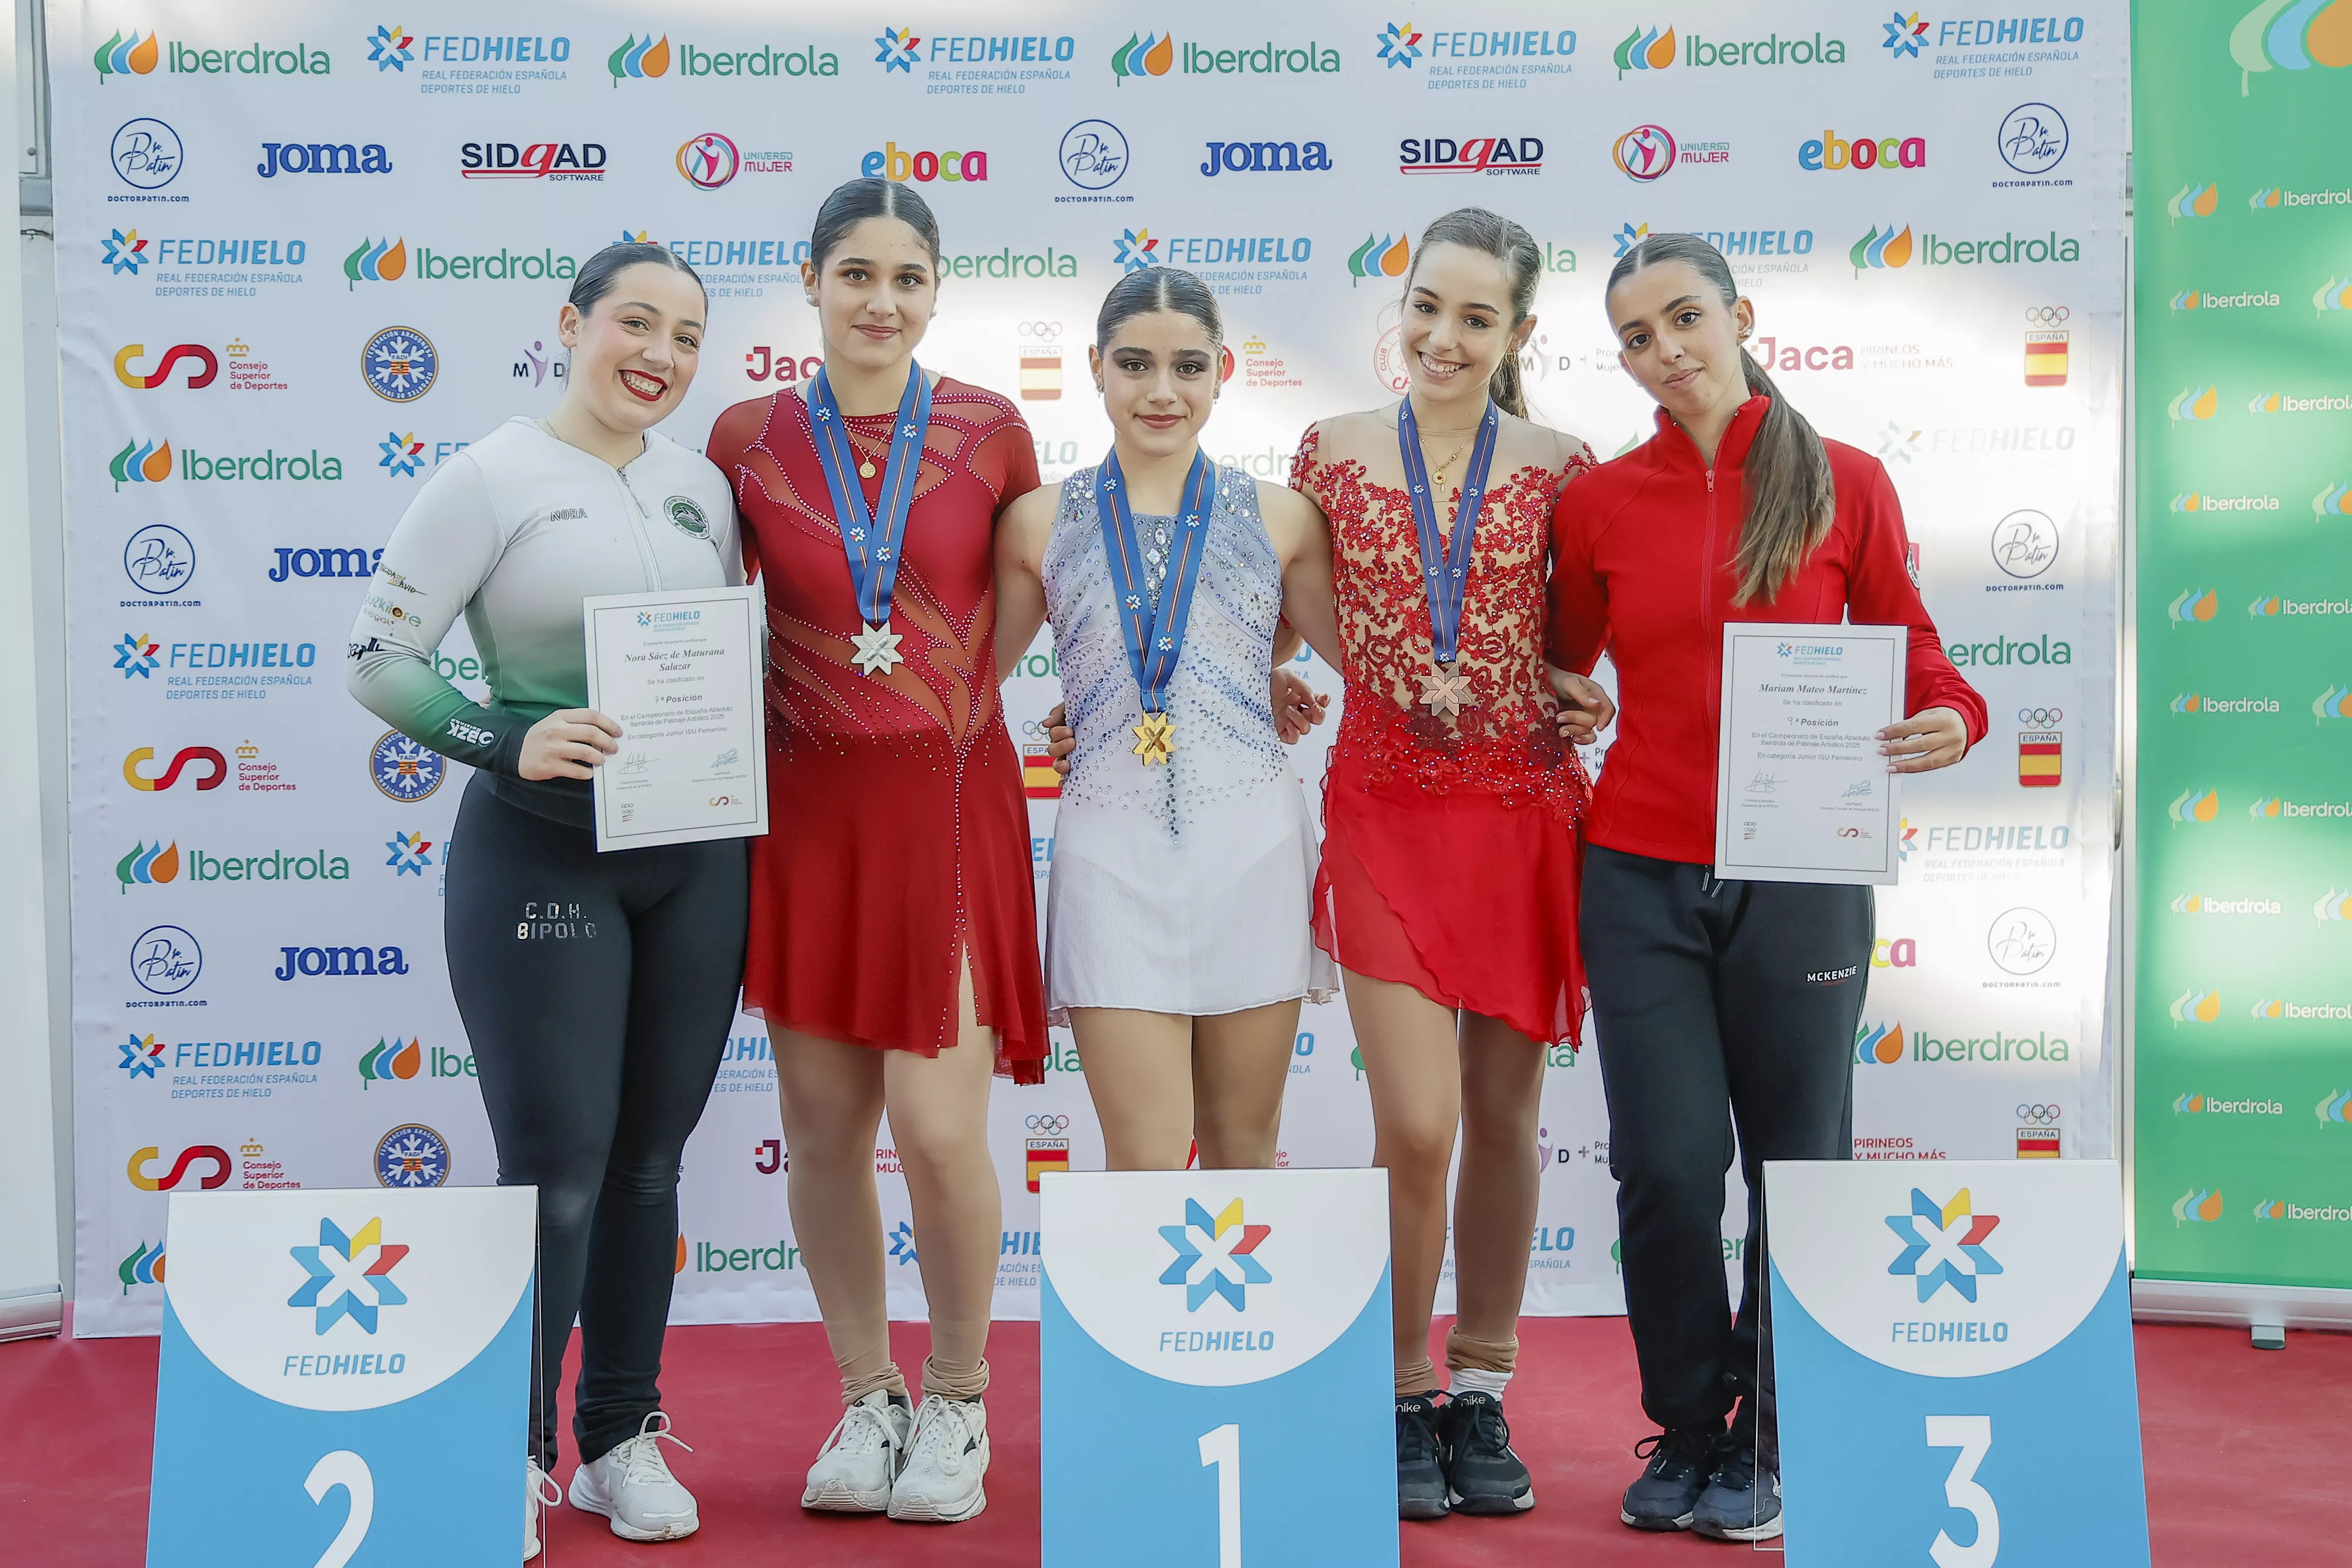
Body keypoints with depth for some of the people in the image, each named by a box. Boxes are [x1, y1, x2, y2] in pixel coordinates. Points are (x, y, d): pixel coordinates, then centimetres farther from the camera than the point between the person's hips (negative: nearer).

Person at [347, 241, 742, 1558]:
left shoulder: (702, 484, 10)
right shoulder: (493, 478, -6)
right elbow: (378, 662, -8)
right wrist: (514, 744, -22)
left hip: (696, 854, 5)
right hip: (540, 853, -5)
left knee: (650, 1159, 12)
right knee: (554, 1167, -3)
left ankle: (623, 1439, 25)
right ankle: (513, 1456, 13)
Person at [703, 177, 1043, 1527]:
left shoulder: (991, 431, 1)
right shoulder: (748, 439, 2)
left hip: (951, 805, -1)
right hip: (810, 809, 2)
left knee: (941, 1129, -7)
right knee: (824, 1124, 7)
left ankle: (958, 1402, 18)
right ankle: (868, 1398, 26)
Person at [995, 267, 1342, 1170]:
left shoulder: (1280, 518, 5)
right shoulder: (1040, 524, 5)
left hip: (1251, 848, 1)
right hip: (1114, 852, -1)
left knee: (1243, 1151, 12)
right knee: (1145, 1164, -4)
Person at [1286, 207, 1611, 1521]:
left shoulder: (1560, 467, 2)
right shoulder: (1334, 452, 2)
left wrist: (1582, 691, -3)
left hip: (1527, 811, 1)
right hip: (1388, 810, -1)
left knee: (1506, 1114, 8)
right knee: (1417, 1122, -9)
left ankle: (1481, 1389, 24)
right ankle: (1402, 1397, 12)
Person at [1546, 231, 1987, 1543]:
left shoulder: (1846, 484, 2)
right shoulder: (1601, 502, 5)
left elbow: (1907, 644, 6)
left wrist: (1954, 718, -13)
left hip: (1799, 875, -1)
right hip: (1643, 876, 1)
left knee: (1799, 1165, 5)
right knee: (1667, 1166, -1)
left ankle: (1766, 1447, 23)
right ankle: (1687, 1431, 21)